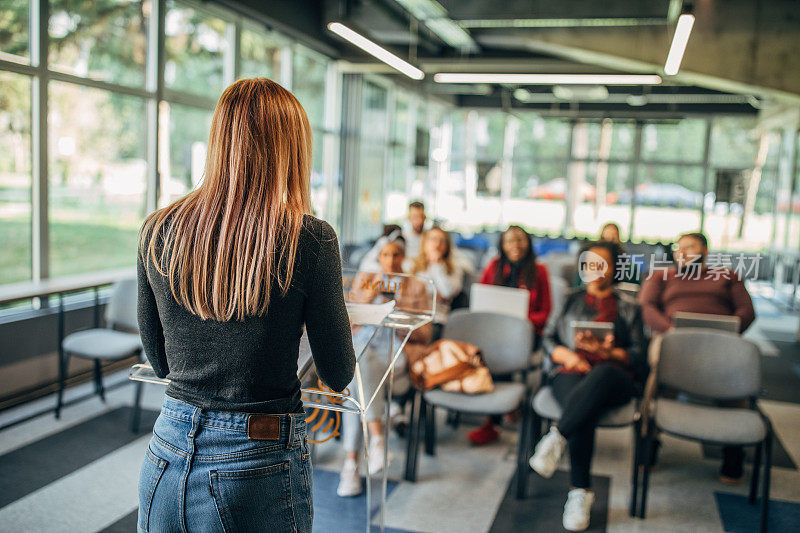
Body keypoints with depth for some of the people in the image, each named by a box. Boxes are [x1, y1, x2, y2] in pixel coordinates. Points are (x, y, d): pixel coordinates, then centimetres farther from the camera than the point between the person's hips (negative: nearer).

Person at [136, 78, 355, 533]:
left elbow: (160, 362, 8)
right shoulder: (310, 240, -16)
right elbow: (338, 376, -6)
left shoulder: (158, 231, -4)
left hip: (167, 457, 4)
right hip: (259, 468, -3)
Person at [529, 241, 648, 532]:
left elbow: (639, 356, 10)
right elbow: (549, 339, 18)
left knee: (601, 374, -41)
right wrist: (568, 355, -4)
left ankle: (556, 438, -46)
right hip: (571, 373, 1)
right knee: (584, 410, -36)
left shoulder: (628, 307, 19)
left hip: (616, 378, -1)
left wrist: (607, 352, -10)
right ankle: (580, 491, -35)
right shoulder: (572, 300, 25)